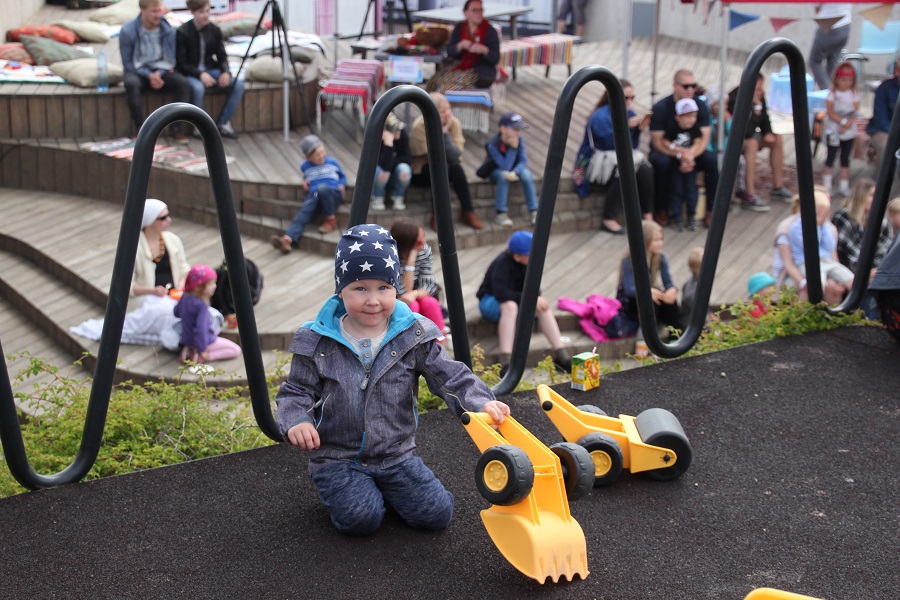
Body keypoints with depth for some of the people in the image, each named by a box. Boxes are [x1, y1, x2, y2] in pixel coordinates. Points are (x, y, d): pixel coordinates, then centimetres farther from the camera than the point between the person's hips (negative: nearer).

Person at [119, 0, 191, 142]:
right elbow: (127, 63, -7)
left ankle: (176, 128, -19)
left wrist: (159, 74, -17)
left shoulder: (168, 30, -3)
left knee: (182, 82, -27)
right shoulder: (128, 31, -10)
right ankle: (141, 129, -29)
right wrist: (149, 75, -20)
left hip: (161, 71, 2)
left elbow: (170, 60, 3)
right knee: (132, 84, -37)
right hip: (137, 71, -2)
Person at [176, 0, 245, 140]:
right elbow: (180, 63, -10)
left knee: (238, 84, -22)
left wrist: (226, 72, -13)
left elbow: (222, 56, 8)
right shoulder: (182, 32, -10)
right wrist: (200, 74, -24)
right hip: (190, 74, -4)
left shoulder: (215, 30, 3)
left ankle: (223, 123, -9)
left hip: (211, 71, 4)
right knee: (197, 87, -39)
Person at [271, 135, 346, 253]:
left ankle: (331, 220, -19)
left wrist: (342, 185, 5)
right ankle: (288, 238, -49)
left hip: (333, 193, -2)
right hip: (313, 196, 2)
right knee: (304, 211, -28)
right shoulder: (305, 167, 20)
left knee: (322, 188, -38)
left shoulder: (332, 163, 16)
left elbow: (342, 176, 26)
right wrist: (305, 182, 16)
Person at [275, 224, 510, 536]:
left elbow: (450, 377, -8)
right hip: (337, 458, -2)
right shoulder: (318, 343, -7)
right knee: (361, 517, -25)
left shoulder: (413, 336, -5)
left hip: (397, 455, 2)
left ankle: (381, 487, 17)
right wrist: (296, 421, -23)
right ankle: (340, 489, 10)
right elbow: (296, 392, 0)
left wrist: (481, 402, -28)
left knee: (436, 513, -9)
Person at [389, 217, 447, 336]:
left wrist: (414, 294, -37)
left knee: (429, 302, -28)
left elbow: (428, 286, -14)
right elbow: (403, 293, -28)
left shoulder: (425, 250, -12)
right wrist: (411, 260, -34)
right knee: (410, 305, -33)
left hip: (418, 299, 3)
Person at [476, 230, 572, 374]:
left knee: (543, 307, -23)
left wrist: (537, 298, -26)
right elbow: (499, 292, -38)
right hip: (490, 301, -6)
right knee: (510, 306, -40)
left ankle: (561, 355, -24)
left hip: (517, 299, 6)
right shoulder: (503, 264, -29)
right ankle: (506, 362, -46)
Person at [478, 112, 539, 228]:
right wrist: (513, 147, -37)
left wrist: (515, 173, -36)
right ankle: (501, 213, -30)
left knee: (527, 175, -26)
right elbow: (505, 166, -33)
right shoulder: (492, 144, -29)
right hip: (495, 171, -3)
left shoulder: (519, 139, -17)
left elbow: (523, 161, -17)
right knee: (503, 176, -36)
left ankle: (534, 211, -21)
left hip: (514, 170, 4)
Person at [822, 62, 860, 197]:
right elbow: (830, 113, -11)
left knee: (845, 159, 8)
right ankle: (826, 185, 5)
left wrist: (846, 126, -17)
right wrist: (843, 121, -21)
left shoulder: (854, 94, 2)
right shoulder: (832, 93, -5)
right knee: (831, 157, 0)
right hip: (833, 131, -3)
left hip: (849, 132, 3)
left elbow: (855, 113, -3)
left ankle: (844, 186, 13)